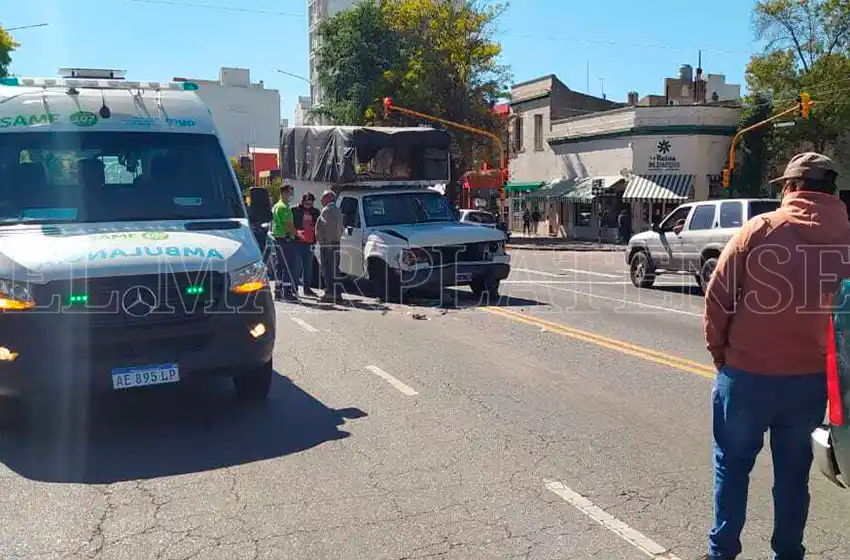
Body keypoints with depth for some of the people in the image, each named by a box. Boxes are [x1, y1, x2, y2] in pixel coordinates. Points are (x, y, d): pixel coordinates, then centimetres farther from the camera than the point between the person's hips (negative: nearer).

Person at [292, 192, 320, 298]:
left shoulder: (315, 212, 14)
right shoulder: (295, 210, 0)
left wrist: (315, 239, 7)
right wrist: (296, 232, -19)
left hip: (309, 242, 5)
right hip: (298, 241, -5)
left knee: (308, 267, 10)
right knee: (297, 266, -5)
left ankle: (307, 288, 18)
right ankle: (294, 288, 1)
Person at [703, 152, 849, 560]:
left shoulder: (760, 229, -9)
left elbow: (717, 296, -8)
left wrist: (719, 351, 5)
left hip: (747, 372, -2)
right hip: (812, 377, 2)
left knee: (733, 465, 13)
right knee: (793, 471, 17)